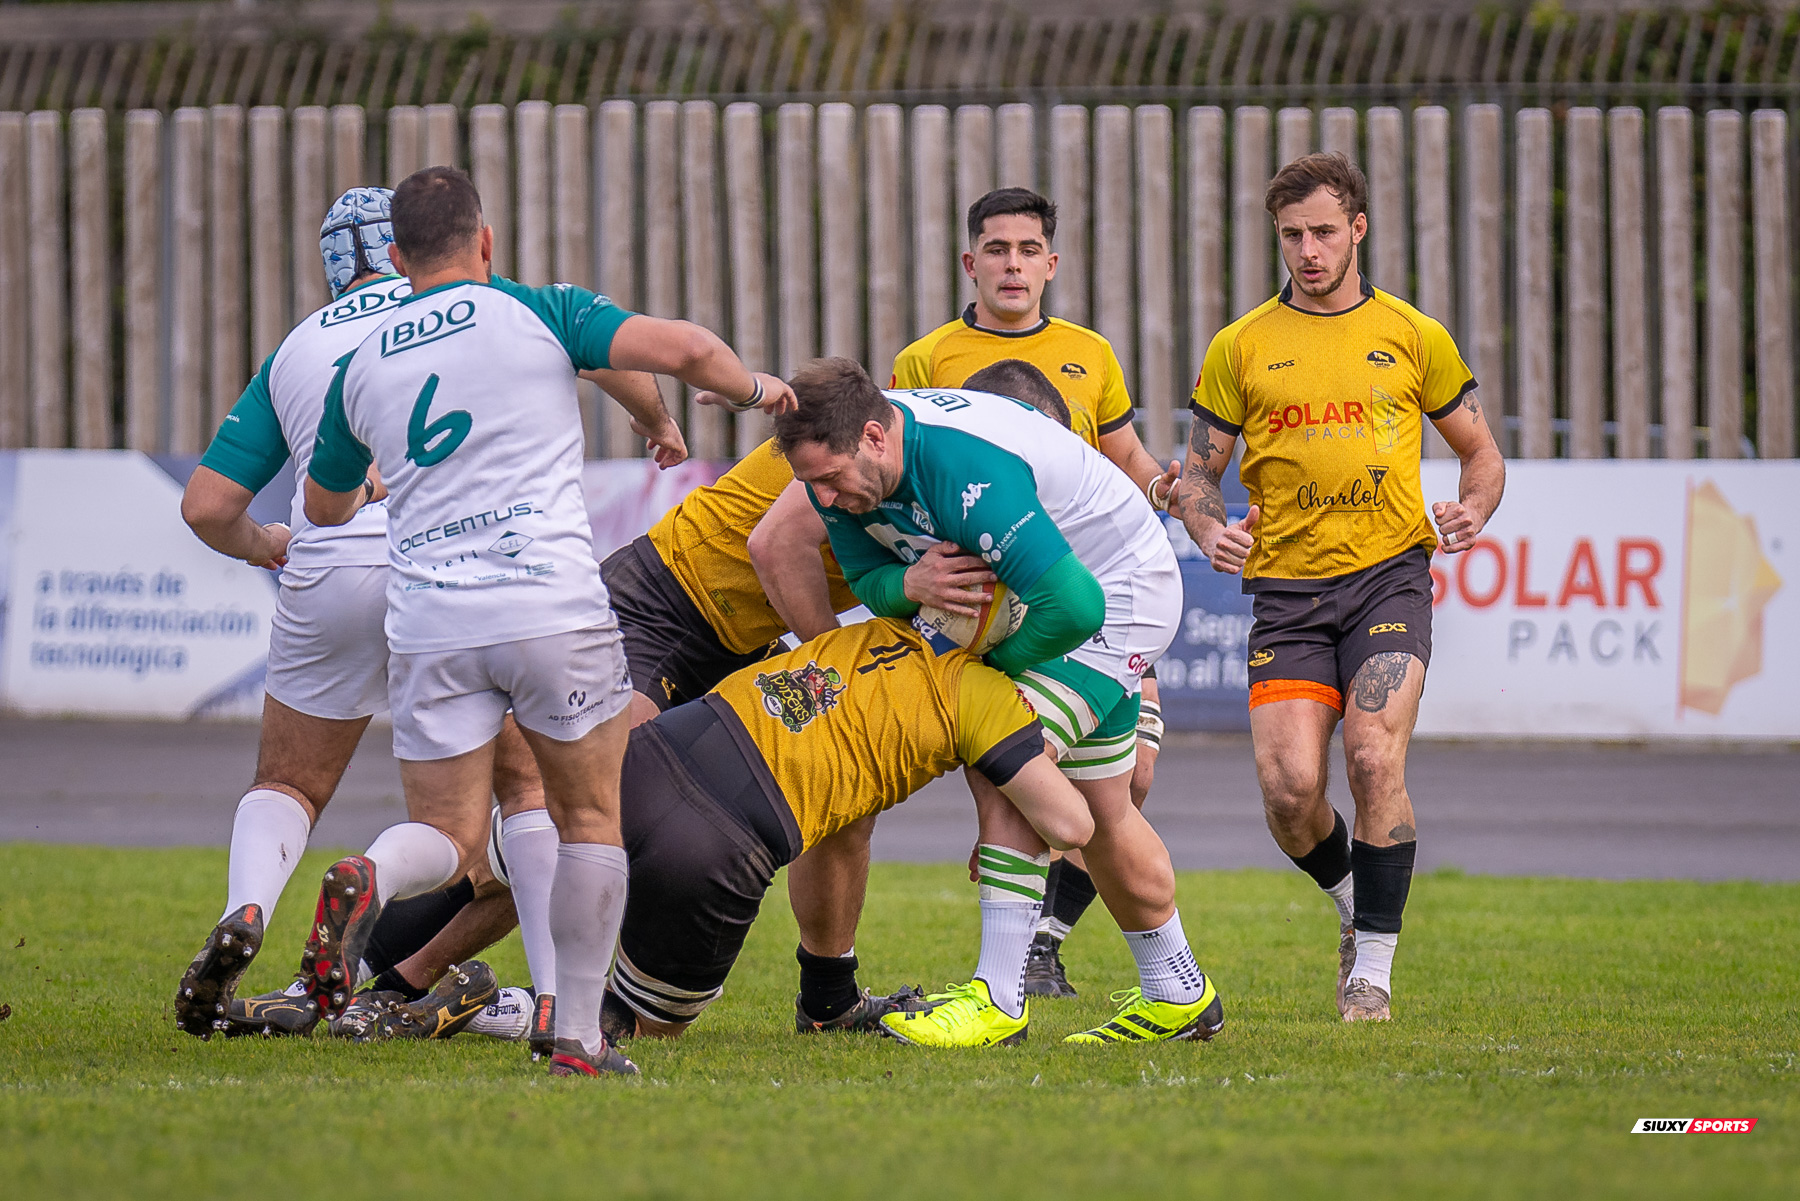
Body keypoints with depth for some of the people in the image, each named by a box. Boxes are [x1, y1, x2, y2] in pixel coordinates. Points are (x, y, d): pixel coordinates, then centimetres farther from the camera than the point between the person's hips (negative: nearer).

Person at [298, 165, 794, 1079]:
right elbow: (678, 349, -9)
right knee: (592, 820, 13)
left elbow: (326, 506, 28)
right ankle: (578, 1039, 7)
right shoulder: (534, 313, 3)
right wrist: (752, 388, 12)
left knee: (446, 836, 8)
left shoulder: (361, 366, 14)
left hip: (429, 624, 3)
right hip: (553, 608, -3)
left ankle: (368, 882, -27)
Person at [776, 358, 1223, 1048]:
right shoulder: (839, 463, -14)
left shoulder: (966, 471, -40)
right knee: (1101, 814, 15)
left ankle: (999, 999, -22)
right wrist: (909, 585, -26)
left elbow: (1073, 606, -42)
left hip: (1117, 587, -9)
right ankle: (1177, 994, 30)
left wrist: (996, 662, -23)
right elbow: (866, 575, -1)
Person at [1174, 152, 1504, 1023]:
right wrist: (1211, 530, -10)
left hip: (1390, 575, -1)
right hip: (1287, 590, 1)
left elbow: (1480, 451, 17)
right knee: (1289, 789, -12)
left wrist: (1472, 511, -5)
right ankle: (1354, 903, 22)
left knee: (1374, 759, -20)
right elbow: (1197, 470, 12)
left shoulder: (1414, 337, 8)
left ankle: (1374, 968, -7)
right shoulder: (1242, 348, 8)